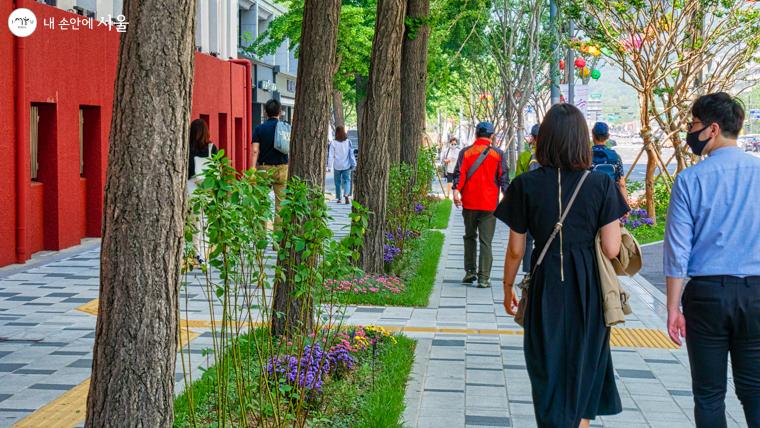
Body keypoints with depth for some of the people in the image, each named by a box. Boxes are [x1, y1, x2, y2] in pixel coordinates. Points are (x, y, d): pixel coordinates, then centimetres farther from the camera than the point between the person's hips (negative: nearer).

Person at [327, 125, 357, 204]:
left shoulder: (333, 143, -6)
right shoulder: (348, 142, -1)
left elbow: (330, 155, -6)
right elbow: (351, 154, 1)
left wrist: (329, 166, -2)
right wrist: (353, 164, 8)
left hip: (337, 166, -1)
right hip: (346, 165, 1)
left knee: (338, 182, 11)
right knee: (347, 180, 7)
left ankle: (339, 198, 15)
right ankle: (346, 194, -19)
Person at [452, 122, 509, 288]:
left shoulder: (465, 153, 3)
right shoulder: (498, 154, 0)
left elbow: (459, 173, -7)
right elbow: (504, 177, -2)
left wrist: (456, 191, -13)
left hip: (469, 203, 1)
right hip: (489, 204, -1)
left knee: (470, 237, 18)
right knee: (486, 241, -1)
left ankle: (470, 272, 16)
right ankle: (483, 278, -5)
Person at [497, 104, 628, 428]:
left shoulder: (526, 185, -7)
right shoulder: (601, 185, -7)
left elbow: (515, 249, -2)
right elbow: (611, 250, -10)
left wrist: (507, 287, 14)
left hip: (546, 289, -1)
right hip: (589, 291, 1)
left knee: (549, 375, 10)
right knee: (584, 369, 19)